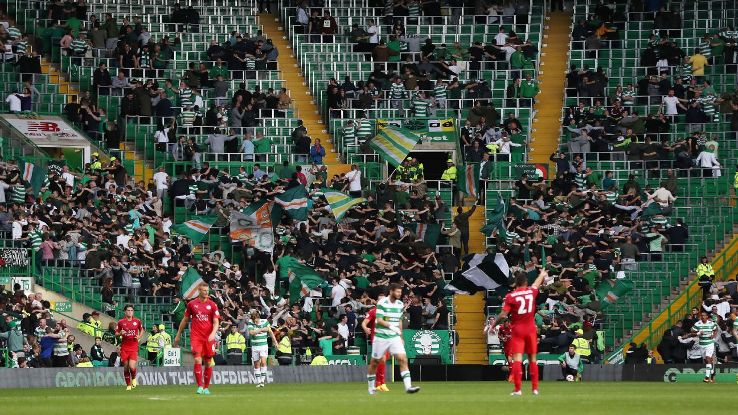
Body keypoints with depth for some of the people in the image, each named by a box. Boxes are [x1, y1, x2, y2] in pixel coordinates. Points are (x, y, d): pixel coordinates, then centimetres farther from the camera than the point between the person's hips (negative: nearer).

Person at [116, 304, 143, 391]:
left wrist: (139, 336, 0)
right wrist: (120, 333, -14)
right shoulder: (121, 322, 1)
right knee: (126, 367, 4)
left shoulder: (137, 321, 3)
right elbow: (116, 333, 8)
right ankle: (128, 385, 20)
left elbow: (141, 329, 19)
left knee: (132, 367, -15)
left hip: (134, 347, -1)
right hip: (124, 347, 1)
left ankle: (134, 378, 17)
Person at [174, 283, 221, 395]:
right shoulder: (192, 304, 5)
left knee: (208, 362, 6)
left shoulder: (212, 305, 3)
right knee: (197, 360, -15)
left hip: (209, 338, 1)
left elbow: (216, 322, -1)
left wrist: (213, 333, -20)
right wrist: (178, 335, 17)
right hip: (195, 336, -1)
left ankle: (206, 387, 18)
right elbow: (185, 320, 15)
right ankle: (200, 386, -13)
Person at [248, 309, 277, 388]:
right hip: (254, 346, 1)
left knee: (263, 362, -17)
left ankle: (263, 379, -9)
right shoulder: (250, 323, -6)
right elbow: (251, 332, -22)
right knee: (256, 364, 4)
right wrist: (261, 329, -24)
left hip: (263, 345, -1)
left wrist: (275, 342, 14)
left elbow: (270, 332, 7)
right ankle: (258, 381, 12)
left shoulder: (265, 322, -5)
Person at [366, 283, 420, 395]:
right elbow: (379, 320, -19)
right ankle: (371, 387, 24)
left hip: (394, 337, 4)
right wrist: (391, 326, -31)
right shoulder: (382, 303, -12)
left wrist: (401, 337, 20)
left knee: (403, 359, -11)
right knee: (375, 362, 7)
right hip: (381, 337, -4)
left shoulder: (400, 304, 7)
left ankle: (408, 386, -17)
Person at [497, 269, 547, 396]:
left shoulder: (510, 296, -9)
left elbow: (503, 315, -13)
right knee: (532, 358, 12)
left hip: (517, 330, -3)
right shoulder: (531, 292, 1)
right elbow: (537, 283, 24)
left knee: (517, 359, -7)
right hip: (530, 329, 3)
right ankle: (535, 388, 14)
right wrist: (542, 274, 46)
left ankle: (517, 389, -15)